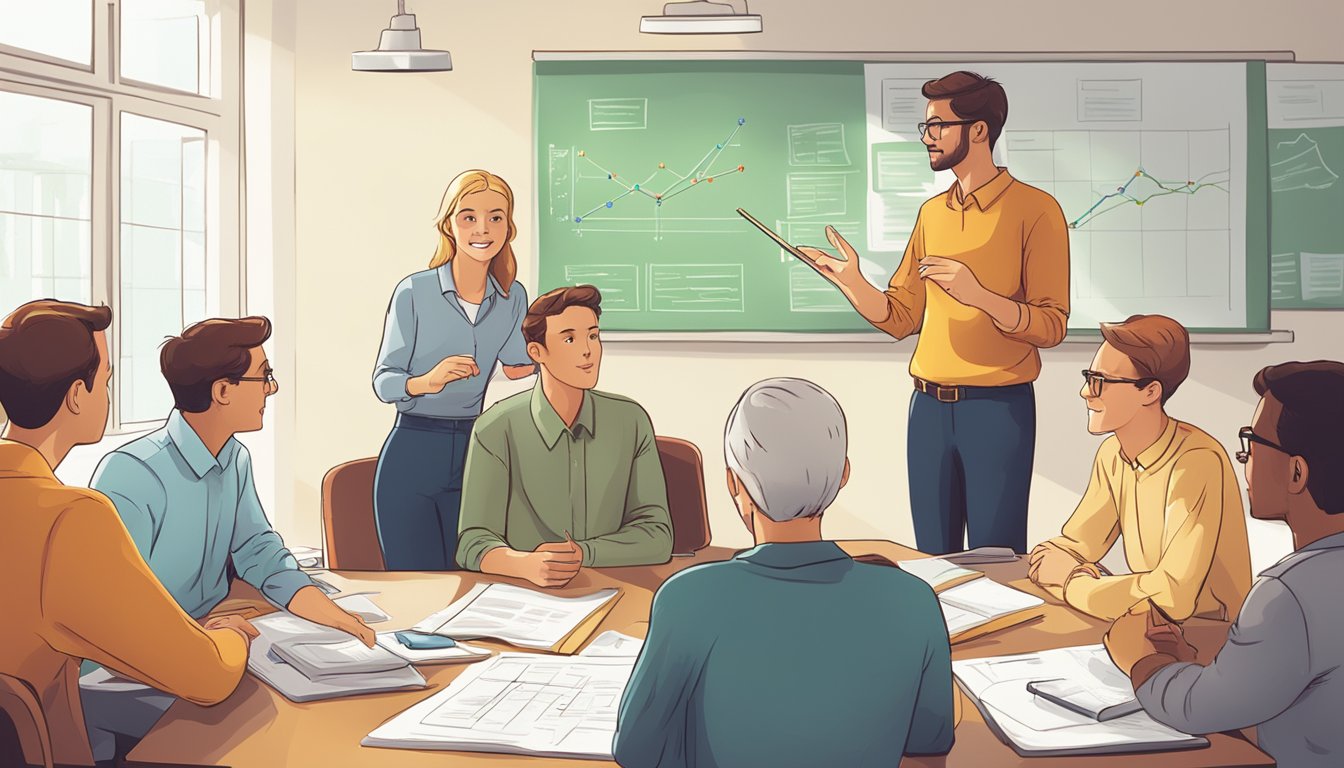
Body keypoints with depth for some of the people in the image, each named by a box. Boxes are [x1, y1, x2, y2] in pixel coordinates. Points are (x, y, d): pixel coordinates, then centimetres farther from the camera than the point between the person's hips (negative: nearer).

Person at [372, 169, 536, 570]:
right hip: (412, 454, -3)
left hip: (474, 454, 3)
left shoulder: (514, 298, 4)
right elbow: (383, 380, -7)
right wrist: (426, 382, -26)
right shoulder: (413, 292, -7)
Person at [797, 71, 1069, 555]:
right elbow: (901, 318, 10)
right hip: (928, 406, 6)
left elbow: (1052, 325, -11)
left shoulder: (1034, 209, -6)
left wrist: (979, 295, -25)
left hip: (998, 407, -5)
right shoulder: (932, 213, 12)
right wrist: (853, 283, -6)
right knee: (932, 560, 14)